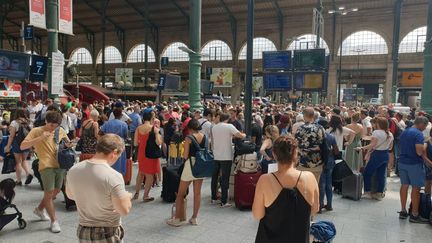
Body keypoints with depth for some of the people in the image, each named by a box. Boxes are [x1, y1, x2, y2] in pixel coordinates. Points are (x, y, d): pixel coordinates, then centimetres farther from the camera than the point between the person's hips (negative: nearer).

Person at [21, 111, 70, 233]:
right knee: (49, 193, -3)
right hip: (46, 166, -5)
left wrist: (69, 144, -3)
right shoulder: (36, 131, -5)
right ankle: (54, 221, 11)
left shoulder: (61, 131, 7)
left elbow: (68, 143, 22)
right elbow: (22, 146, -13)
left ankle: (39, 209, 41)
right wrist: (40, 138, -24)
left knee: (55, 192, 16)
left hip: (60, 165, 5)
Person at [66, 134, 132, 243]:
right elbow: (124, 210, -22)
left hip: (83, 231, 5)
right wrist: (127, 196, -3)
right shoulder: (113, 176, -27)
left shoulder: (73, 170, -8)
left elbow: (70, 195, 10)